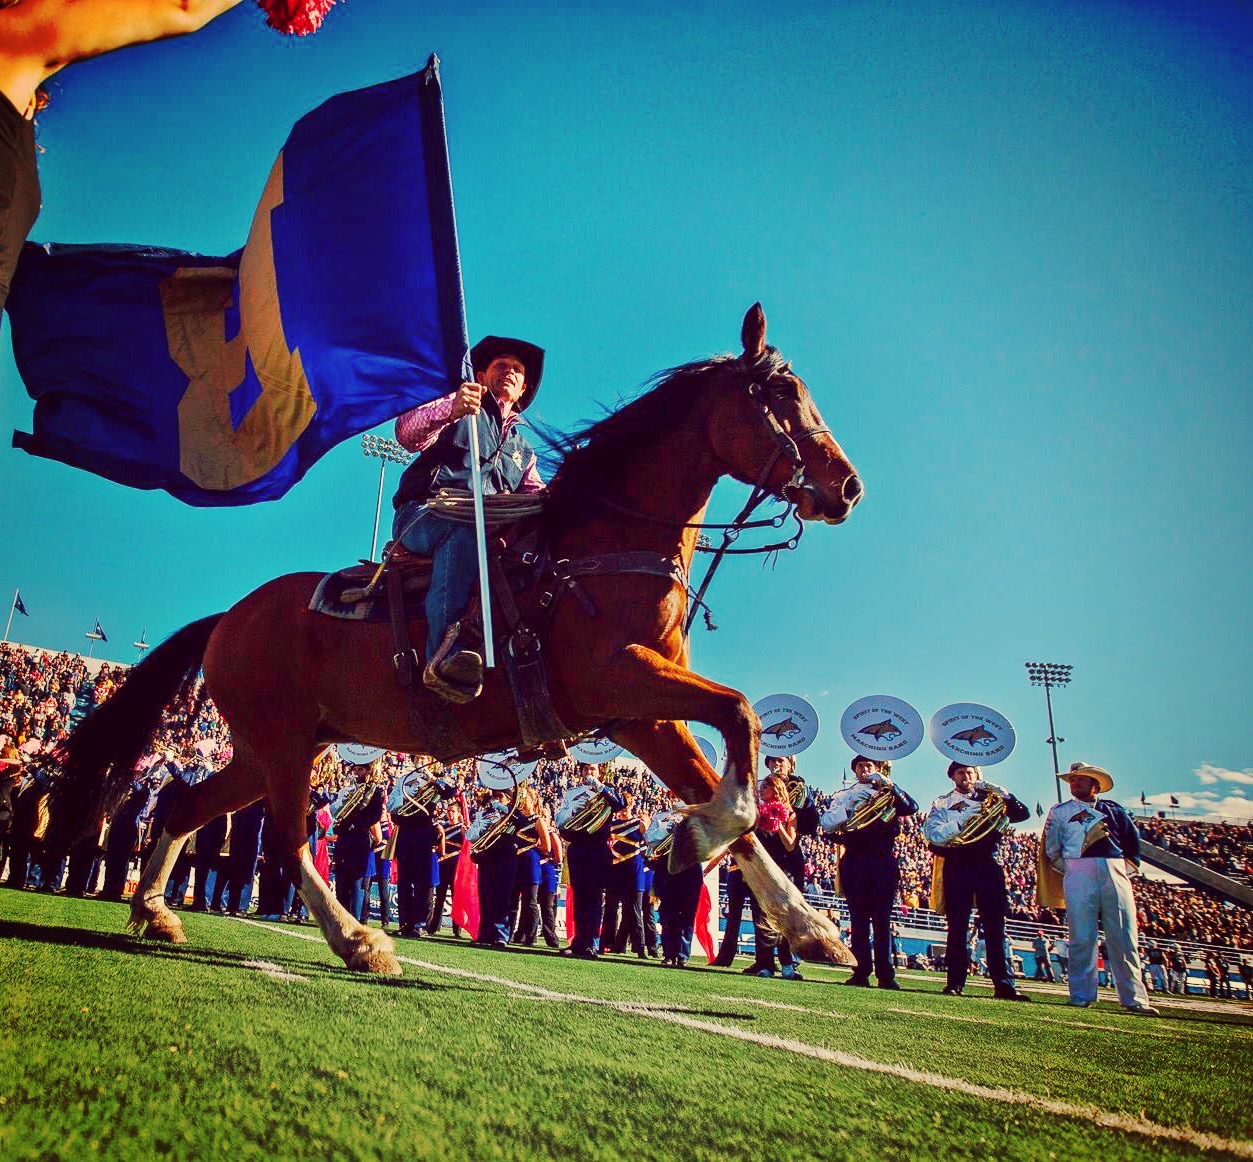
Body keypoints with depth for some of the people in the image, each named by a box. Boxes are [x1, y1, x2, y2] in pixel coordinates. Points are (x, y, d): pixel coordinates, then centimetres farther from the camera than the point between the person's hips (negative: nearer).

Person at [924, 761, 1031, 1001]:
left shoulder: (989, 798, 17)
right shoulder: (942, 803, 12)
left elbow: (1023, 814, 5)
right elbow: (933, 834, -3)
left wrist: (997, 790, -3)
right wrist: (963, 821, -12)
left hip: (986, 863, 1)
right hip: (957, 864, -1)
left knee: (995, 925, -3)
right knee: (957, 925, -1)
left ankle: (1003, 984, -2)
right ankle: (955, 983, 3)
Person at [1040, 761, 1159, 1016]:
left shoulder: (1114, 810, 18)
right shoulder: (1060, 811, 16)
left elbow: (1133, 842, 17)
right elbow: (1051, 850, 14)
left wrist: (1125, 868, 8)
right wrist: (1070, 871, 6)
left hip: (1115, 873, 1)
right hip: (1079, 875, -1)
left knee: (1124, 938, -2)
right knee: (1082, 938, -5)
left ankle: (1134, 998, 1)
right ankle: (1082, 995, -1)